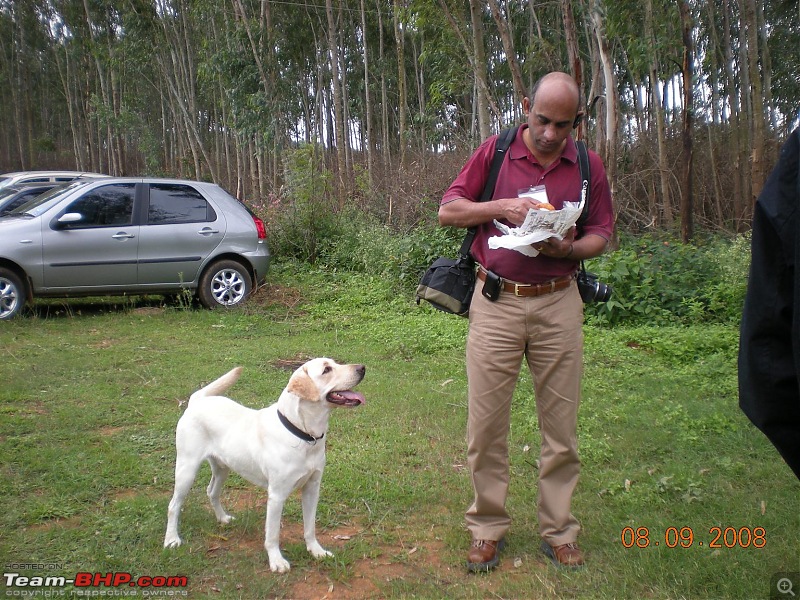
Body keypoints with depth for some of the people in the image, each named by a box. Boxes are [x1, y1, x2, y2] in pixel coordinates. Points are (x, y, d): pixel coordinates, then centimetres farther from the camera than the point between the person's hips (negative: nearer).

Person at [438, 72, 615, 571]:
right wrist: (500, 207, -13)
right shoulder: (494, 152, 2)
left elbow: (602, 233, 9)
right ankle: (488, 528, 19)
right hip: (497, 303, -1)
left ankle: (559, 531, 22)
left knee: (561, 426, 7)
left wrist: (567, 249, -13)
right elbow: (448, 211, 3)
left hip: (559, 303, 1)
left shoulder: (589, 166, 6)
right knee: (486, 424, 2)